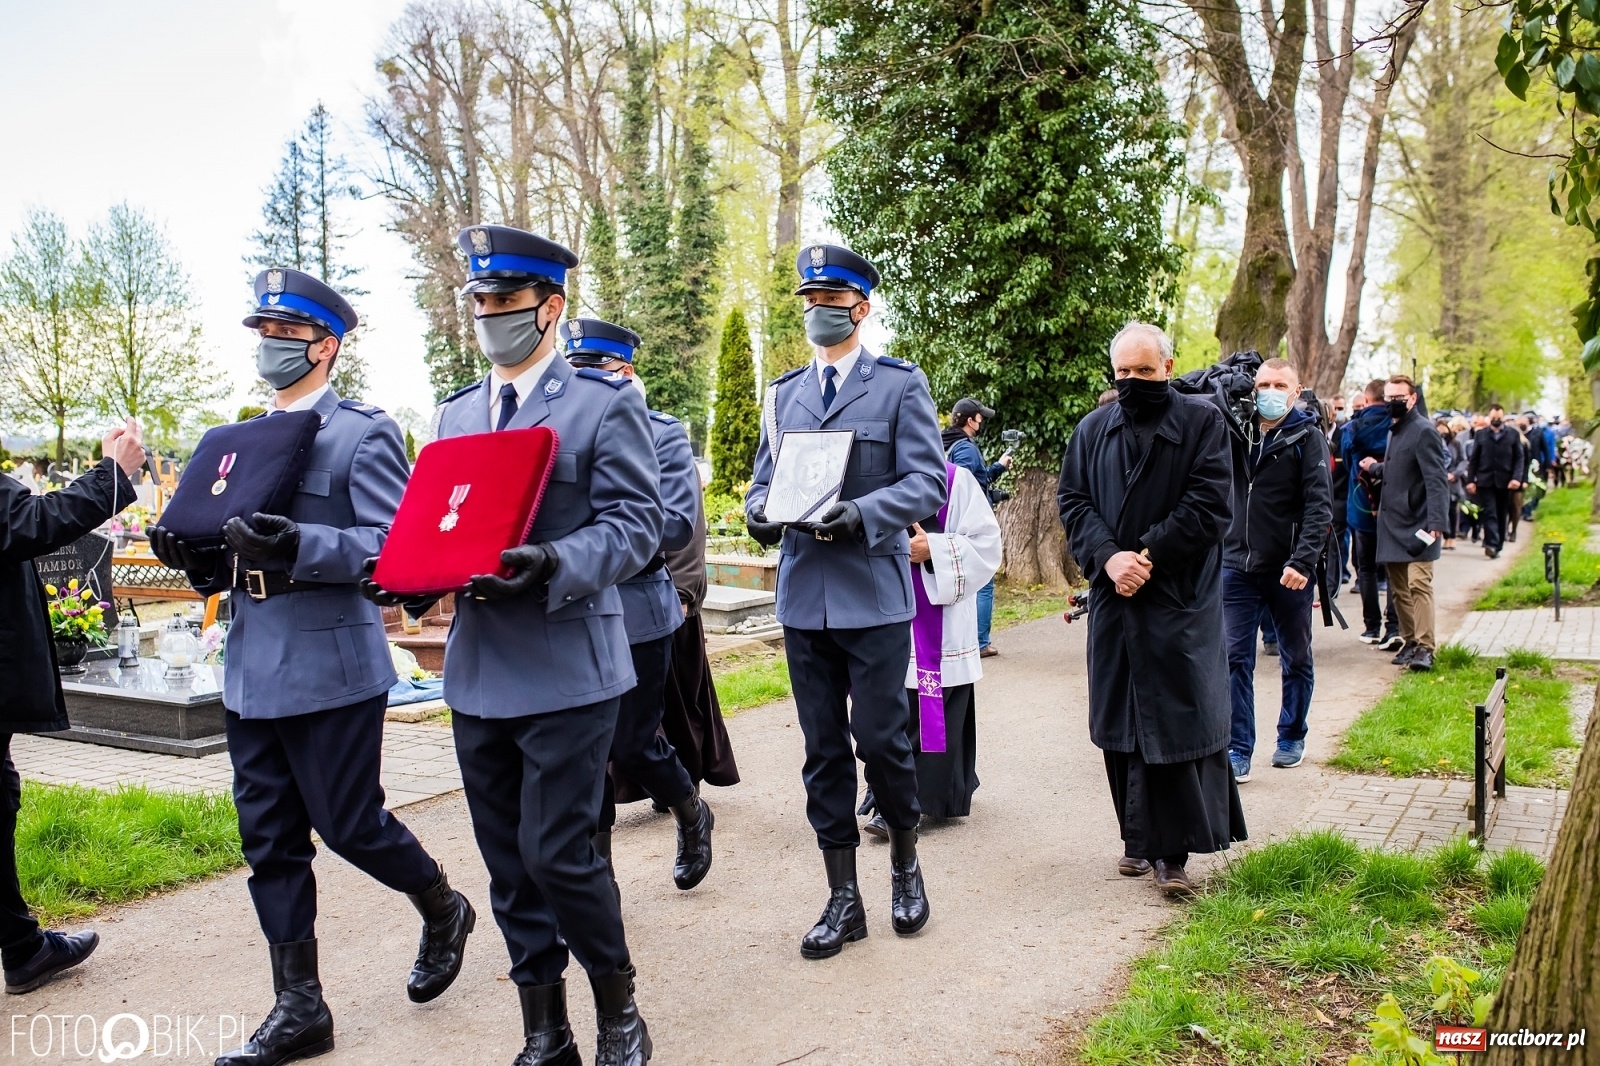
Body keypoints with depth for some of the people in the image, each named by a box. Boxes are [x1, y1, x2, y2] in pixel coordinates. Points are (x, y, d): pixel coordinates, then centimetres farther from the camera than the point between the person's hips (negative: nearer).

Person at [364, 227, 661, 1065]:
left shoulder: (604, 403, -4)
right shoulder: (456, 413, 16)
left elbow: (635, 525, -11)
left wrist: (554, 568, -27)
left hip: (567, 671, -6)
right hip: (479, 671, 6)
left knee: (555, 852, -6)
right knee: (508, 862, 12)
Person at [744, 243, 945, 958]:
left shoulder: (900, 384, 1)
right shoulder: (784, 394, 15)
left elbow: (926, 483, -7)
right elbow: (764, 478, 16)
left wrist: (860, 513, -22)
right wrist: (760, 512, -7)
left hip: (874, 593, -4)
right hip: (804, 595, 4)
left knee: (881, 739, 0)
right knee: (823, 750, 8)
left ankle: (905, 864, 28)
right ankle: (843, 898, 21)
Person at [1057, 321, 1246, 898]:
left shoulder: (1202, 420, -1)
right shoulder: (1093, 429, 10)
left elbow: (1210, 504, -9)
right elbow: (1072, 500, 4)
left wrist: (1149, 555, -15)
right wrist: (1108, 556, -13)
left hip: (1181, 600, -4)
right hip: (1113, 597, 4)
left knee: (1178, 721, -4)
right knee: (1120, 722, 8)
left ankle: (1174, 850, 4)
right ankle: (1139, 836, 21)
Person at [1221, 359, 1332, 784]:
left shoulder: (1308, 437, -4)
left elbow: (1320, 506, -11)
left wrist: (1302, 561, -23)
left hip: (1289, 571, -2)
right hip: (1238, 567, 2)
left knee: (1296, 659, 13)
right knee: (1234, 659, -3)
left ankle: (1292, 737, 31)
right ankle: (1238, 750, 2)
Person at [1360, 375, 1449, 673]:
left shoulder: (1422, 431, -10)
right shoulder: (1394, 430, 16)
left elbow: (1436, 479, -17)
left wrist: (1435, 522, -25)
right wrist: (1375, 469, 10)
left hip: (1417, 524, -8)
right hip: (1391, 525, 8)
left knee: (1419, 584, -12)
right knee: (1399, 588, 11)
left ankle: (1425, 648, -10)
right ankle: (1410, 641, 19)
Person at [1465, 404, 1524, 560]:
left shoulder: (1513, 434, 5)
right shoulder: (1480, 434, 5)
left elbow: (1520, 458, 2)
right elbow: (1474, 459, 4)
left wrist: (1516, 478, -11)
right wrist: (1470, 480, -3)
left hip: (1505, 481, 1)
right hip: (1485, 480, -1)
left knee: (1502, 514, 9)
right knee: (1490, 513, -10)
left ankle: (1498, 546, 17)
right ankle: (1492, 544, -18)